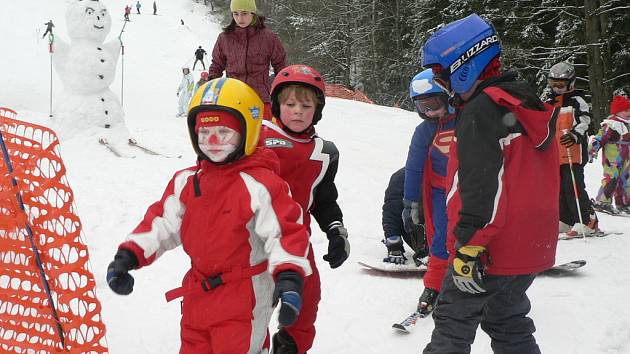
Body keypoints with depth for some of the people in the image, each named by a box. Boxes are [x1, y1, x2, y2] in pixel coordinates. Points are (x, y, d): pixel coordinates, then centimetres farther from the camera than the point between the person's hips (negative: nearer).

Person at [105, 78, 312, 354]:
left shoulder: (260, 185, -15)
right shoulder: (186, 182, 4)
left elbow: (285, 231, -19)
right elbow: (162, 223, 9)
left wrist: (288, 278, -32)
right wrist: (129, 254, -2)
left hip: (243, 297, -6)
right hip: (198, 291, 7)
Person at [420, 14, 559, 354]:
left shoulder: (480, 111, -18)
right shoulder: (526, 102, 11)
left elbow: (481, 188, -25)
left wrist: (467, 250, -24)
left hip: (491, 250, -9)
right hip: (532, 246, 9)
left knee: (453, 323, 4)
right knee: (509, 323, 21)